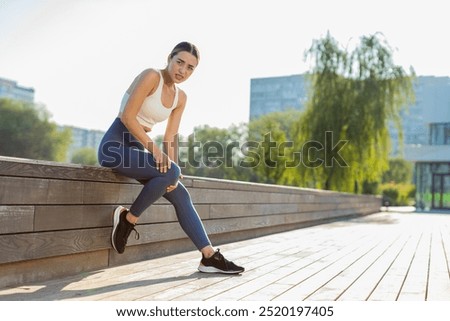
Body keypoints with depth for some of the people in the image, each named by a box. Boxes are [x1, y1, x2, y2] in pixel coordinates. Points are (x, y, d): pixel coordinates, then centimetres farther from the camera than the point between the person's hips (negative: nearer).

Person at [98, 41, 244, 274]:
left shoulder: (181, 97, 9)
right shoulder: (151, 76, -12)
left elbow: (170, 138, 6)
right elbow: (127, 117, -19)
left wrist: (172, 167, -8)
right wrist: (155, 149, -22)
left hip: (138, 148, 8)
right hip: (116, 145, -8)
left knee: (181, 195, -3)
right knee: (171, 172, -29)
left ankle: (210, 257, 0)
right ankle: (128, 219, -8)